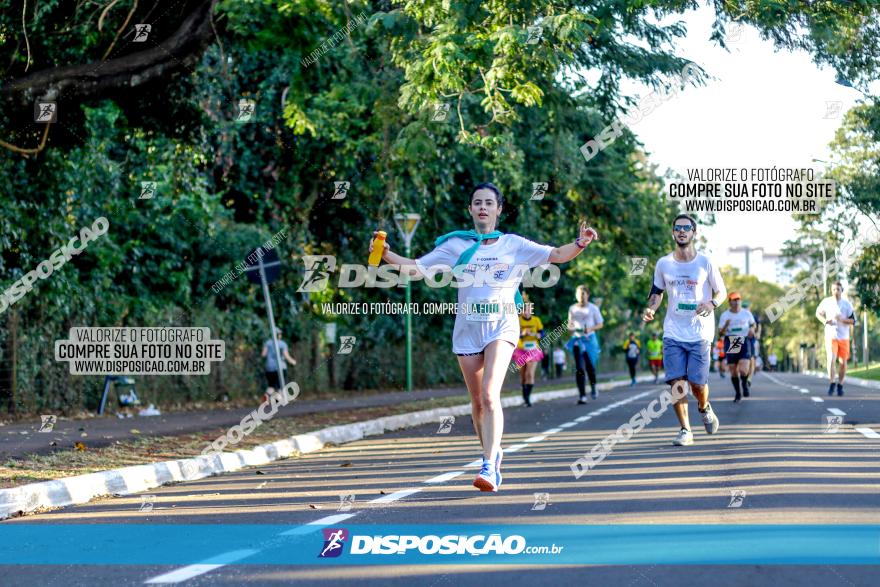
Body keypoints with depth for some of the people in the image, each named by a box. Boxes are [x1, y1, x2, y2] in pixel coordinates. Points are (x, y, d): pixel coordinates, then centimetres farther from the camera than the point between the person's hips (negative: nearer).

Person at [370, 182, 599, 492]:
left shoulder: (513, 245, 3)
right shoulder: (456, 245, 5)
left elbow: (558, 255, -1)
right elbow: (416, 268, 6)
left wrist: (580, 243, -20)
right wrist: (386, 254, -9)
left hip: (501, 327, -3)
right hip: (467, 330, 3)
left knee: (490, 396, -21)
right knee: (477, 402, 10)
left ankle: (489, 467, -27)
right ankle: (493, 453, 33)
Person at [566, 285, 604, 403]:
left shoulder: (593, 308, 0)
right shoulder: (572, 308, 9)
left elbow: (600, 324, 4)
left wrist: (591, 329, -15)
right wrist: (570, 328, -4)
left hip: (589, 339, -2)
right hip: (577, 339, 2)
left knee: (590, 366, -3)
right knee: (579, 369, -7)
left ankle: (593, 388, 28)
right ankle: (582, 395, -8)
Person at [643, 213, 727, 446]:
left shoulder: (706, 263, -2)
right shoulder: (663, 264, 4)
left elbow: (722, 291, 6)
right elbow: (657, 292, 17)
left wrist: (712, 303, -15)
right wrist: (650, 309, -3)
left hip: (700, 333, -2)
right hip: (673, 333, 2)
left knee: (697, 383, -5)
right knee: (676, 381, -8)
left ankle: (704, 408, 30)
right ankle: (685, 430, 4)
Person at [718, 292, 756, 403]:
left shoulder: (746, 313, 3)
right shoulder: (725, 315, 1)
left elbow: (753, 324, 20)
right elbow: (720, 334, 0)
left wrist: (752, 329, -2)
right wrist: (725, 326, -19)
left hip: (744, 343, -1)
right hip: (730, 344, 1)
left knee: (743, 371, -16)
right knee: (733, 372, 3)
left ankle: (745, 383, 19)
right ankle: (738, 394, 22)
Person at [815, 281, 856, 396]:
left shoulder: (847, 304, -1)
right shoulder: (826, 302, -1)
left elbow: (853, 321, -1)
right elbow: (818, 313, 14)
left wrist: (842, 319, -20)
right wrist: (825, 321, -6)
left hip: (844, 337, 1)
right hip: (831, 336, -1)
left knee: (843, 362, 6)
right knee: (831, 359, -17)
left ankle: (840, 385, 21)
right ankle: (832, 383, -3)